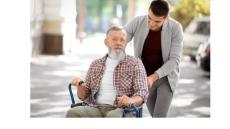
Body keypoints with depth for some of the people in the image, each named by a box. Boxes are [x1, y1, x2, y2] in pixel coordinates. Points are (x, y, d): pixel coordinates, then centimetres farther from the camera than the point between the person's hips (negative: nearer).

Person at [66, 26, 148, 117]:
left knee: (113, 116, -40)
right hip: (96, 109, 4)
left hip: (121, 111, -3)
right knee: (72, 113, -28)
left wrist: (131, 100, -25)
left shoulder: (135, 64, 8)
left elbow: (142, 94, -2)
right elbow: (84, 96, 22)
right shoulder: (96, 65, 20)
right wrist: (80, 85, -2)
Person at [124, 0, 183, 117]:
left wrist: (153, 77, -38)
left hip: (165, 77, -2)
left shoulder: (175, 28, -24)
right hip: (145, 77, 3)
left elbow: (174, 60, -25)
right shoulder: (137, 22, -20)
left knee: (160, 117, -20)